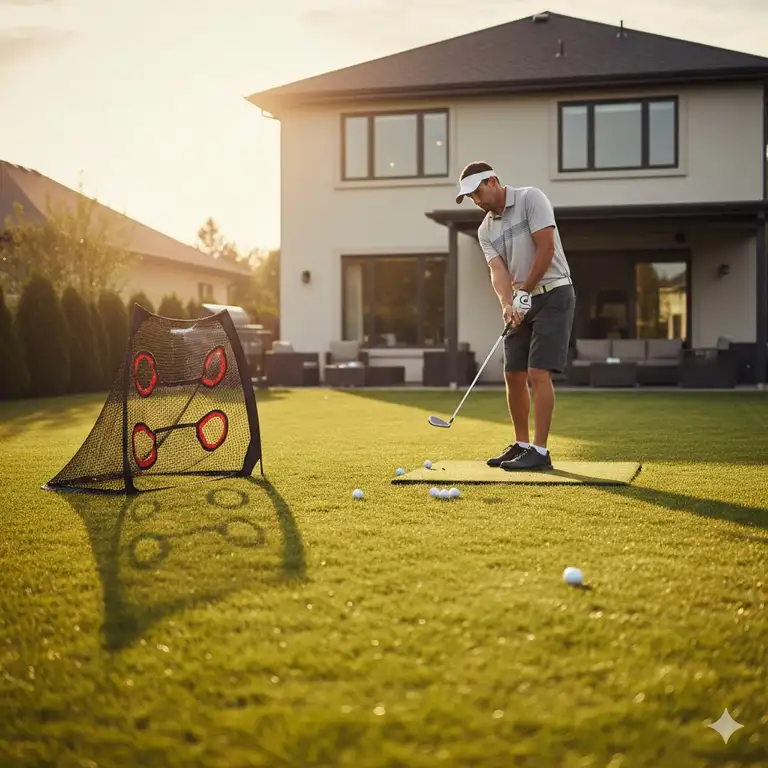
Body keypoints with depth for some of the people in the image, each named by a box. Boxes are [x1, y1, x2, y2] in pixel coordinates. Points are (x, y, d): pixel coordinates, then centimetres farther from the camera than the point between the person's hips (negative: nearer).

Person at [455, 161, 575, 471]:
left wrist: (525, 291, -12)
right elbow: (498, 270, -3)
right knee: (513, 375, 6)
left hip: (552, 294, -7)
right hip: (523, 303, 7)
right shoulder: (485, 230, 10)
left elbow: (546, 247, -16)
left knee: (538, 372, -14)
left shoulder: (530, 198, -9)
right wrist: (507, 304, -22)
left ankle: (540, 451, -11)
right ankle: (521, 445, 19)